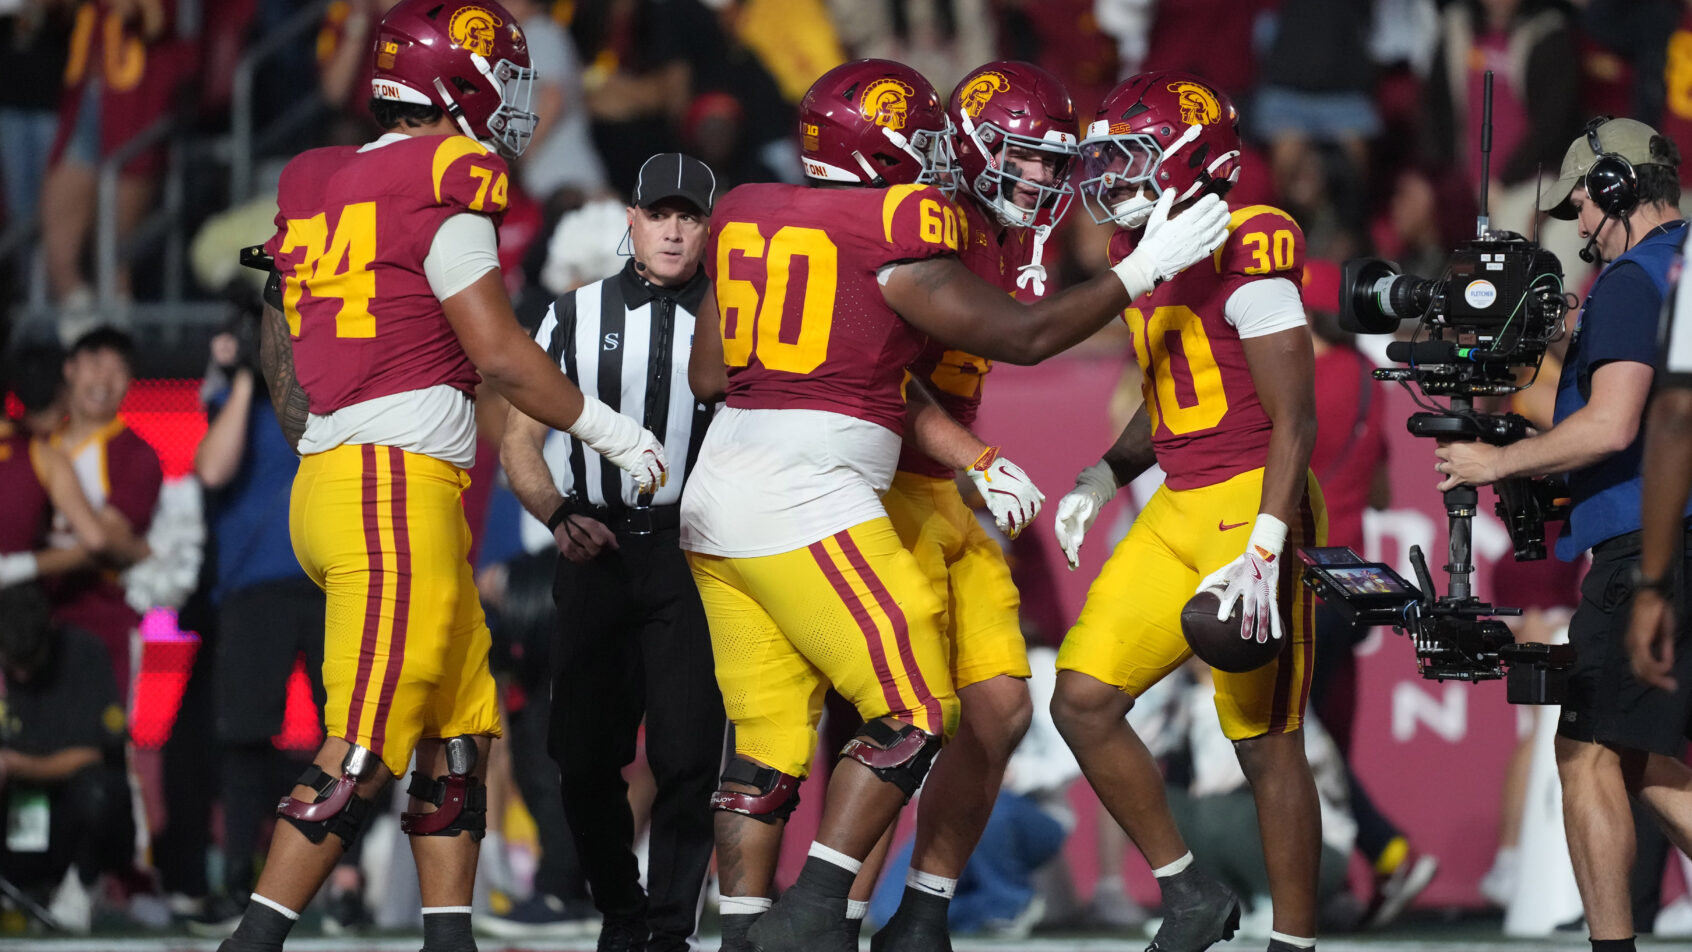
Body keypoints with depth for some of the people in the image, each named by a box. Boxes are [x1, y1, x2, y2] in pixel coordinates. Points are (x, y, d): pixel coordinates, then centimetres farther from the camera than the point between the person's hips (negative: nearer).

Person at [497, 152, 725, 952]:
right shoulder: (576, 316, 8)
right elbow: (519, 443, 8)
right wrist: (561, 516, -9)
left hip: (694, 553, -2)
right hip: (598, 550, 2)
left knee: (687, 756, -11)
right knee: (586, 756, 4)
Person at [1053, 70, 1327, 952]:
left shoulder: (1243, 255, -15)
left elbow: (1294, 417, -17)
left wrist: (1264, 550, -24)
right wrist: (1104, 475, 6)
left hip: (1254, 506, -9)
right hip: (1178, 509, 9)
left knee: (1266, 741, -4)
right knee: (1084, 699, 2)